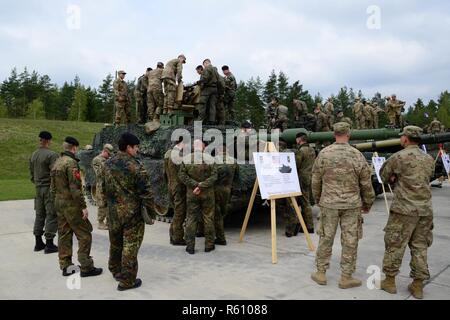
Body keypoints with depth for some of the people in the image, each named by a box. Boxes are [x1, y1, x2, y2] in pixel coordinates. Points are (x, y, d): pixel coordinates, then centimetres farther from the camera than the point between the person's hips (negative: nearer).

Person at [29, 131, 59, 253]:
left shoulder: (33, 155, 11)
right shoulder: (51, 155, -15)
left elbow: (32, 174, 17)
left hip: (38, 189, 8)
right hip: (49, 188, -8)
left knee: (39, 215, 15)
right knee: (51, 216, -1)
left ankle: (38, 243, 24)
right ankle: (49, 244, 2)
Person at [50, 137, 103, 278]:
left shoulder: (57, 163, 12)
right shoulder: (71, 162, -16)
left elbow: (53, 188, 17)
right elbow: (75, 188, -21)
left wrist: (56, 203, 23)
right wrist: (83, 206, -18)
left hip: (59, 203, 9)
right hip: (71, 204, -9)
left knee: (64, 235, 14)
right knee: (84, 235, -2)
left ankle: (65, 266, 20)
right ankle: (86, 267, 2)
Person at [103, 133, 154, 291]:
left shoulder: (107, 164, 5)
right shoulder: (135, 166, -16)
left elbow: (101, 187, 11)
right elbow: (145, 190, -15)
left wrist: (106, 206, 19)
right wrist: (151, 209, -4)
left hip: (113, 211, 7)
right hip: (132, 211, -7)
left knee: (115, 241, 21)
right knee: (130, 244, 3)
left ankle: (116, 271, 39)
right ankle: (127, 280, 11)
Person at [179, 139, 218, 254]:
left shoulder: (186, 159, -3)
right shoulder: (209, 159, -6)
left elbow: (182, 175, -7)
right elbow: (214, 176, -12)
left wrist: (195, 184, -9)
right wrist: (201, 186, -13)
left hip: (191, 193, 1)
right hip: (207, 193, -1)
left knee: (191, 218, 8)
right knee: (208, 218, 9)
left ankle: (190, 246, 11)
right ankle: (209, 245, 17)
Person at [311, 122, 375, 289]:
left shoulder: (323, 154, -5)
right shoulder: (357, 155, -7)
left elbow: (316, 181, 2)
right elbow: (366, 184, -1)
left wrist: (318, 199, 18)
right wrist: (367, 204, 14)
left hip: (329, 203, 1)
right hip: (352, 205, -1)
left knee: (326, 238, 12)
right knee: (350, 241, 9)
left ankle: (321, 273, 21)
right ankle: (346, 277, 17)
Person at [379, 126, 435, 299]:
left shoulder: (398, 157, -10)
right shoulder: (429, 159, 9)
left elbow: (384, 175, 1)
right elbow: (429, 177, 18)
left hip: (404, 209, -5)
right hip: (425, 209, 6)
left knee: (395, 245, 6)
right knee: (420, 246, 12)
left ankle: (389, 281, 16)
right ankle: (418, 285, 19)